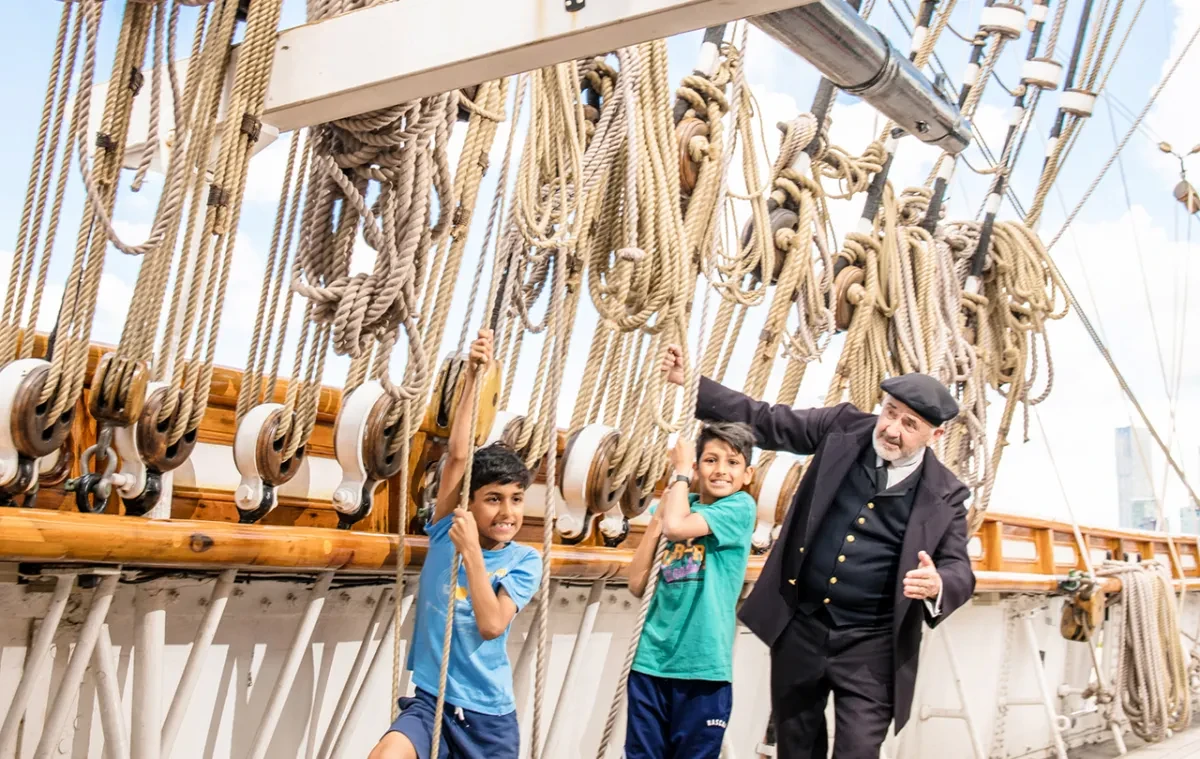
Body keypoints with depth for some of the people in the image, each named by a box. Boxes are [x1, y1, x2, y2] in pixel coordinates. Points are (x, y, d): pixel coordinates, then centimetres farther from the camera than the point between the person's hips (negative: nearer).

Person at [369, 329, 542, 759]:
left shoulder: (525, 561, -4)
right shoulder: (446, 533, -3)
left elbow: (492, 624, -19)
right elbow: (457, 456, -14)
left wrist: (471, 551, -24)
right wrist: (472, 379, -20)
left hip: (489, 713, 1)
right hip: (431, 700, 0)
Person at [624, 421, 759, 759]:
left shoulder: (740, 507, -5)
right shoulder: (676, 505, 9)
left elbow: (677, 527, -23)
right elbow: (637, 585, 4)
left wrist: (680, 471, -7)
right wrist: (656, 515, -3)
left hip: (703, 666, -4)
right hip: (651, 660, 4)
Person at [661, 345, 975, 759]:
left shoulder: (944, 493, -6)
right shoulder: (844, 428, -3)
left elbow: (959, 569, -4)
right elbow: (766, 422, 1)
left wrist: (938, 585, -30)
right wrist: (690, 382, -4)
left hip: (870, 644, -2)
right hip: (799, 625, 3)